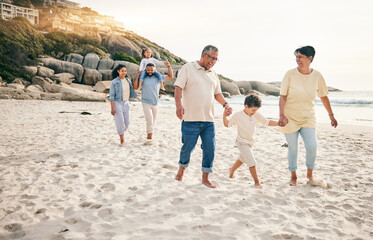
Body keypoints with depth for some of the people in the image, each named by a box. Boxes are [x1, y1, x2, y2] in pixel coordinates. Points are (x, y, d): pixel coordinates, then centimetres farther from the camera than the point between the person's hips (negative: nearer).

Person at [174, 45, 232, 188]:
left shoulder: (213, 74, 17)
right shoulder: (188, 68, 0)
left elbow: (217, 93, 24)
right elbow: (178, 88, -8)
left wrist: (225, 104, 6)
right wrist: (179, 104, -24)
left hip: (208, 120, 5)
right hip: (191, 119, -5)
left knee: (210, 149, 4)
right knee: (188, 147, 6)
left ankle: (205, 178, 19)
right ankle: (181, 169, 34)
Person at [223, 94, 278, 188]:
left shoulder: (256, 115, -5)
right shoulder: (238, 115, -16)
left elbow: (268, 122, -4)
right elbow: (227, 124, -9)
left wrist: (279, 123, -16)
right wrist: (224, 116, -26)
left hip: (250, 142, 7)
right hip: (242, 142, -7)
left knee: (242, 159, 27)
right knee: (252, 162, -12)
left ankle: (232, 170, 52)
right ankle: (256, 181, 2)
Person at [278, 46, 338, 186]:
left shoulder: (317, 76, -4)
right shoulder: (290, 74, -11)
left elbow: (323, 97, 9)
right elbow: (282, 96, -10)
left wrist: (331, 115, 14)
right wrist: (282, 115, -21)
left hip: (308, 118, 2)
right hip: (290, 117, -1)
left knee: (312, 147, -10)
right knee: (293, 149, 4)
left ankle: (310, 174, 16)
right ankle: (293, 176, 25)